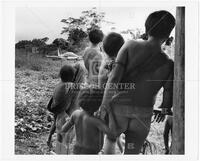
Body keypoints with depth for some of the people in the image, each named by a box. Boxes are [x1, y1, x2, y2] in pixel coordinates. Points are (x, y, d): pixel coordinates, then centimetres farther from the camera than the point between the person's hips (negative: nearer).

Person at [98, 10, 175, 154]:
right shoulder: (168, 64, -7)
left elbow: (114, 78, -15)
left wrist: (105, 104, -8)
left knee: (110, 139, 28)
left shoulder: (130, 46, -9)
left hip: (119, 107, 0)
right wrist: (164, 110, 19)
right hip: (143, 113, 0)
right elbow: (168, 99, -3)